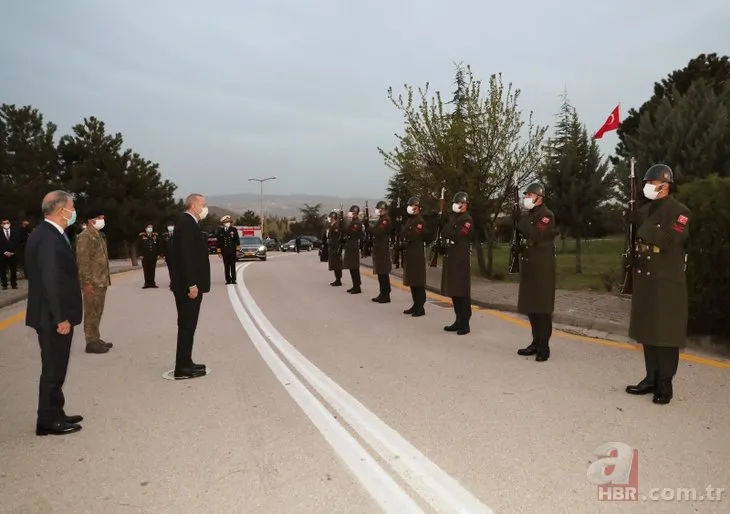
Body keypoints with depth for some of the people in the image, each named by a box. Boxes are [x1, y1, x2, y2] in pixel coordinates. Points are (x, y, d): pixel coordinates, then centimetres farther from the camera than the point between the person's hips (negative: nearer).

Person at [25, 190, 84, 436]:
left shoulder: (48, 234, 11)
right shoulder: (48, 238, -20)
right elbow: (49, 281, -24)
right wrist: (61, 318, -22)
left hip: (54, 315, 10)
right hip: (53, 318, -10)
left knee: (55, 368, 17)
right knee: (53, 369, 2)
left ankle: (54, 414, 28)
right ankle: (48, 421, 13)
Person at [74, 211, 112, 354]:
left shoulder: (99, 236, 18)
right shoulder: (85, 237, -12)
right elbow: (82, 261, -17)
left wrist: (106, 279, 18)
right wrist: (87, 282, -21)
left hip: (101, 281, 9)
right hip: (92, 283, -9)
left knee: (97, 312, 15)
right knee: (92, 313, -4)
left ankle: (96, 339, 24)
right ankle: (91, 342, 2)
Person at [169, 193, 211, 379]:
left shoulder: (190, 223, 16)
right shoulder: (186, 223, -15)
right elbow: (185, 255, -22)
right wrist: (192, 284, -24)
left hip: (190, 284, 10)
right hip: (188, 285, -10)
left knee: (188, 326, 14)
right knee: (187, 326, -5)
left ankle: (185, 363, 22)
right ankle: (182, 368, 2)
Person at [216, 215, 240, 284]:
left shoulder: (234, 229, 2)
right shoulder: (220, 231, 4)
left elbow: (237, 240, 3)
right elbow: (218, 242, 5)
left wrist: (238, 249, -2)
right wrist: (219, 252, 1)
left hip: (232, 251, -1)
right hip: (224, 252, 1)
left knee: (233, 266, 2)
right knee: (226, 266, 3)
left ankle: (233, 279, 8)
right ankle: (228, 280, 9)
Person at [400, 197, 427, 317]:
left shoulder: (420, 221, -10)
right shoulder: (409, 220, 17)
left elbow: (413, 236, -19)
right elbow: (403, 234, 15)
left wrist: (405, 232, -4)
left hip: (417, 254, -9)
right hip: (409, 253, 9)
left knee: (418, 281, -6)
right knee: (412, 280, 12)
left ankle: (421, 307, -1)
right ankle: (416, 305, 21)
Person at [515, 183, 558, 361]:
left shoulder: (547, 215, -10)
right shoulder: (528, 216, 15)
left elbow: (536, 236, -24)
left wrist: (520, 221, -16)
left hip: (542, 267, -8)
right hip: (529, 267, 8)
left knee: (542, 307, -4)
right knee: (531, 306, 11)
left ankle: (544, 346, 3)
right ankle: (536, 342, 20)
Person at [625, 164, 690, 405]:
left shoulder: (680, 211, -7)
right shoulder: (644, 211, 14)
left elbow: (670, 241, -21)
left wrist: (646, 228, -15)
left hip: (667, 282, -7)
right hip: (644, 280, 7)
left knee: (666, 333, -2)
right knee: (647, 331, 11)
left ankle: (665, 383, 7)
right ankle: (651, 378, 20)